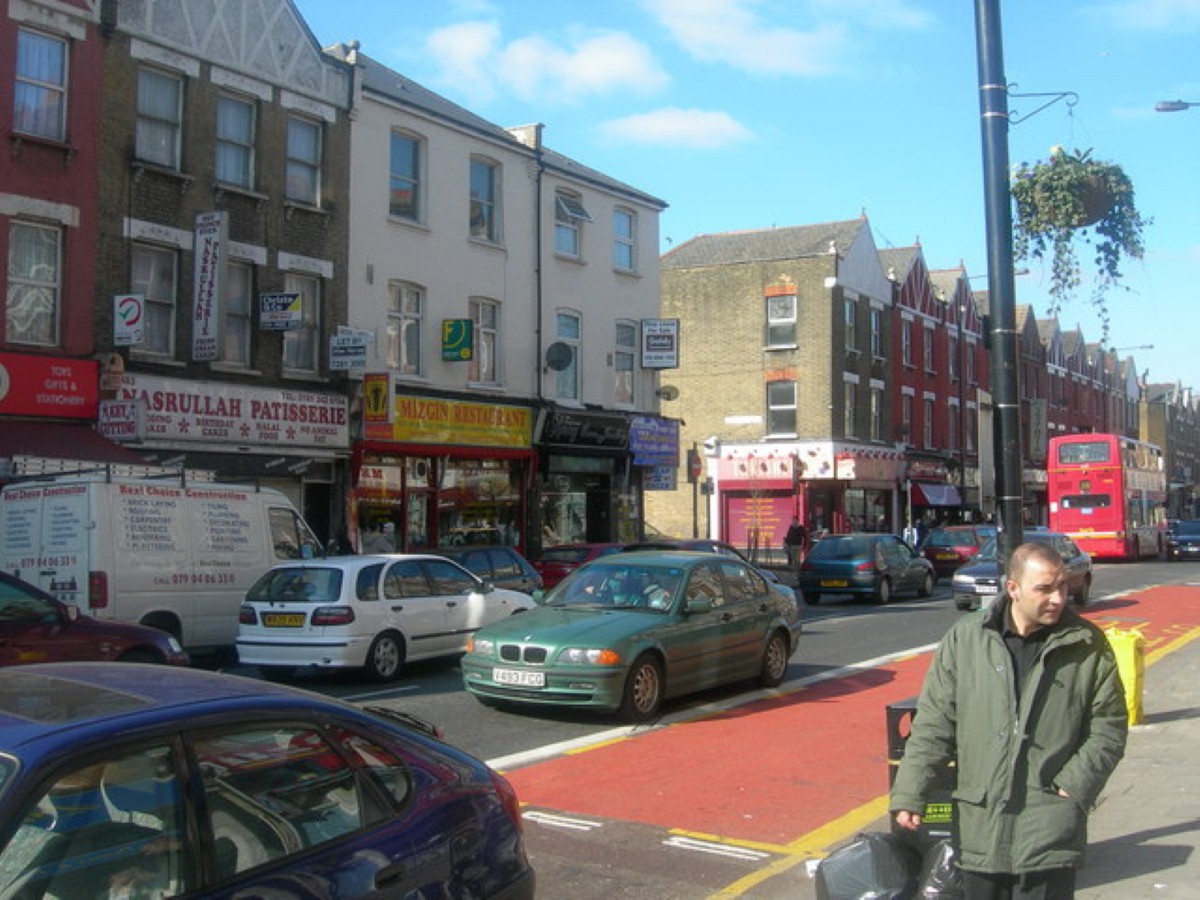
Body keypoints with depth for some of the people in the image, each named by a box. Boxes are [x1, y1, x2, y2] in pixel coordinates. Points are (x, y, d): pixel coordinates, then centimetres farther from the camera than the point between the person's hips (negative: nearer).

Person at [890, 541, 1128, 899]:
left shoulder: (1088, 645, -2)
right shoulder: (965, 637, -1)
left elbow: (1108, 728, 4)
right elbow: (934, 723, 2)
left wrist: (1073, 788, -8)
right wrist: (909, 794, -3)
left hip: (1049, 834, -1)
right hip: (978, 828, 2)